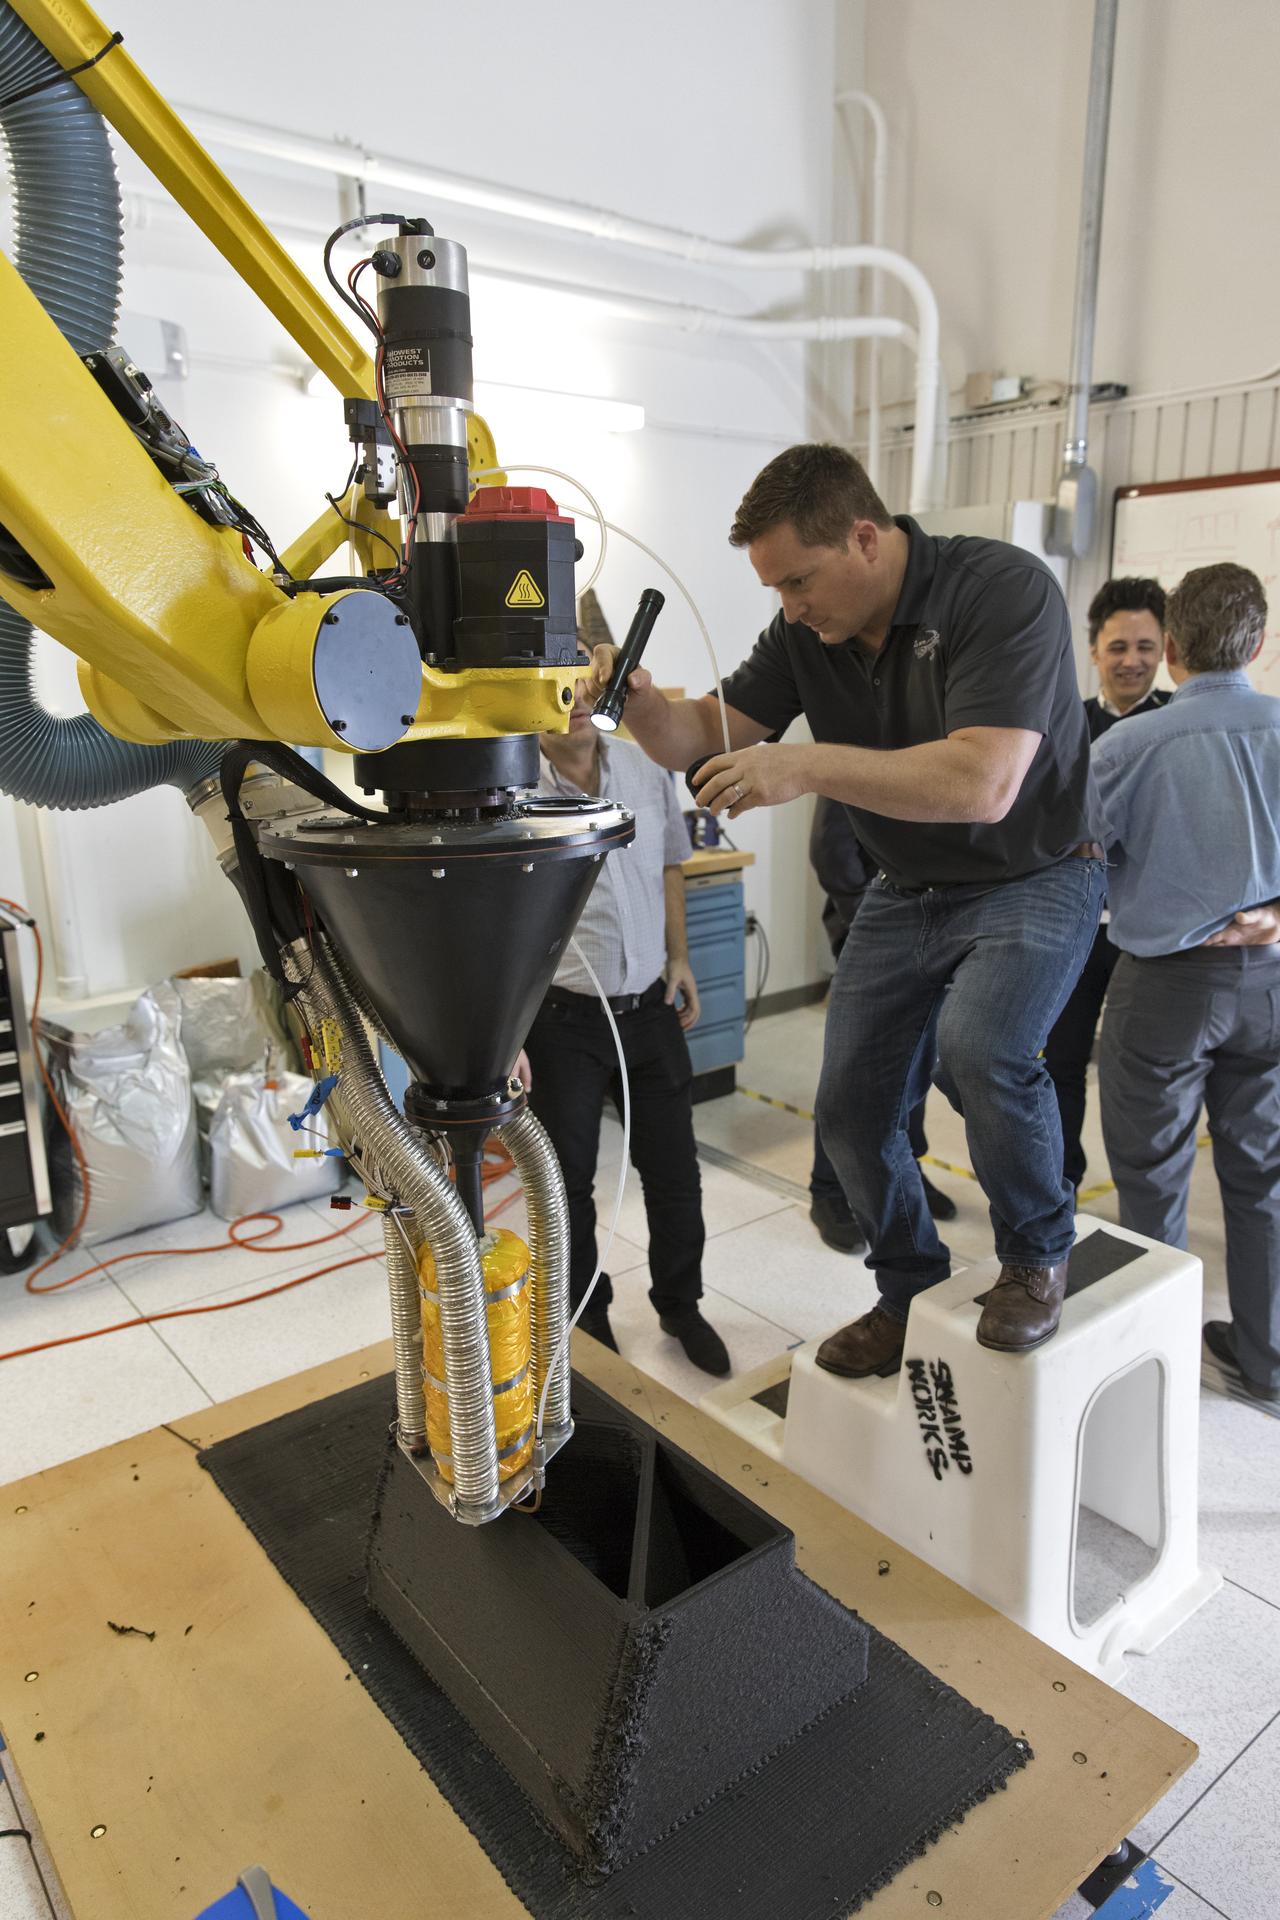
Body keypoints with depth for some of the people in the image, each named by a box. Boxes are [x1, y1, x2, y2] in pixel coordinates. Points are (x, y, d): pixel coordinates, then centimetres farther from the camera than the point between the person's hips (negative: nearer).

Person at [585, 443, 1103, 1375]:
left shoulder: (1003, 589, -24)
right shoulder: (807, 630, -5)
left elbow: (983, 783, -35)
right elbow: (705, 736, -2)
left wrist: (809, 765, -38)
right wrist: (642, 700, -24)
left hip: (1033, 877, -6)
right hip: (907, 894, 6)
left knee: (980, 1045, -33)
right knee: (852, 1106, 4)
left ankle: (1039, 1253, -3)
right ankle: (911, 1290, 30)